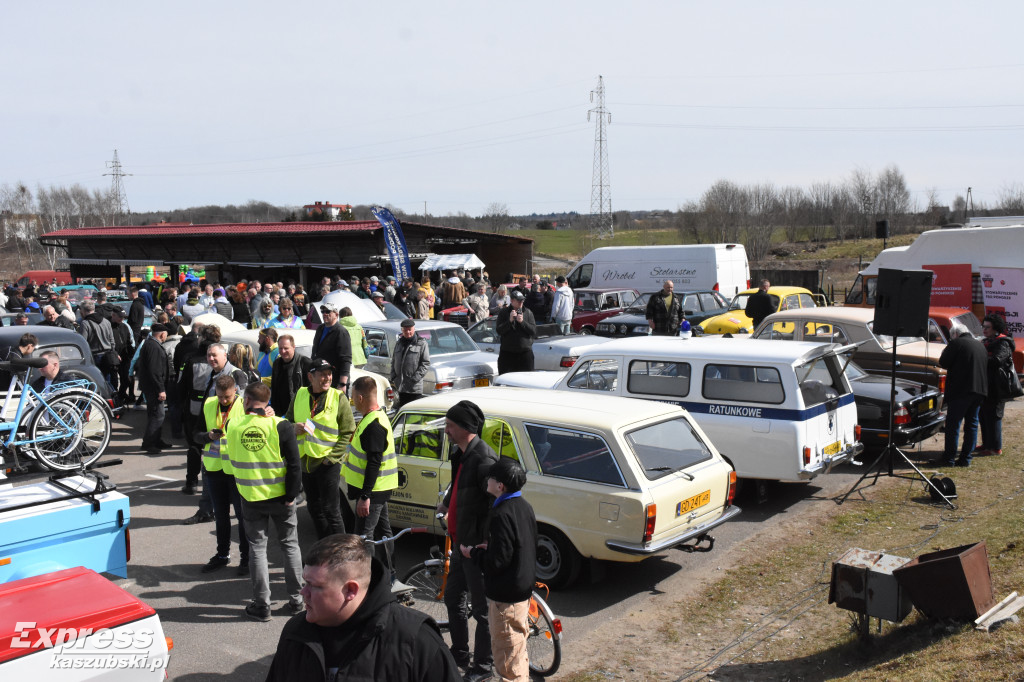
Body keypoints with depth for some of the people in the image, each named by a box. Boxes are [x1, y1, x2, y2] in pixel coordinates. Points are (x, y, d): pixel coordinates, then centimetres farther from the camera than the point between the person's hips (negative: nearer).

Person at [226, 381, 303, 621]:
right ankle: (296, 600, 19)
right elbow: (294, 465, -13)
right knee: (290, 545, 13)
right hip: (280, 495, -1)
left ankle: (261, 605, 11)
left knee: (257, 547, 10)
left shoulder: (233, 426, -6)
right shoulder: (280, 426, -12)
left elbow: (234, 459, 10)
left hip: (250, 497, 1)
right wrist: (291, 495, -5)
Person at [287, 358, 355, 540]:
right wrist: (293, 428, -8)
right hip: (305, 461, 5)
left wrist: (332, 457, -14)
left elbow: (348, 433, -7)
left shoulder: (338, 398, -7)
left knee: (331, 511, -3)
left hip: (328, 463, -5)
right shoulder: (299, 395, 5)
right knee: (314, 508, 17)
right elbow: (288, 421, 17)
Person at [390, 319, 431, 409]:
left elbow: (426, 363, -7)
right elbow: (393, 362, 21)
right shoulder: (399, 344, 17)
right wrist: (393, 378, 7)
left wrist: (415, 378, -15)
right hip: (401, 387, 6)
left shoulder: (421, 343, -2)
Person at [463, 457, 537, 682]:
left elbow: (496, 562, -25)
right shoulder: (524, 506, 5)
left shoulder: (501, 514, -24)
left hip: (505, 595, -10)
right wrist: (489, 547, 11)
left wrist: (473, 553, -9)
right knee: (517, 645, 24)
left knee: (506, 650, 2)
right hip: (524, 587, 10)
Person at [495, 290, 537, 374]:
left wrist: (522, 322, -11)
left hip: (525, 352, 1)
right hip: (507, 352, -1)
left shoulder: (528, 312, 9)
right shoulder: (503, 312, 6)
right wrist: (510, 321, -14)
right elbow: (499, 331, -3)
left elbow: (534, 331, 1)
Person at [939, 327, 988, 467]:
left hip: (961, 390, -7)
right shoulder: (980, 345, 16)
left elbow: (943, 362, -8)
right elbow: (985, 365, 22)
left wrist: (945, 351, 11)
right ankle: (966, 458, 12)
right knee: (972, 424, 11)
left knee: (953, 424, 1)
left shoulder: (956, 343, -7)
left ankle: (949, 458, 4)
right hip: (980, 390, 7)